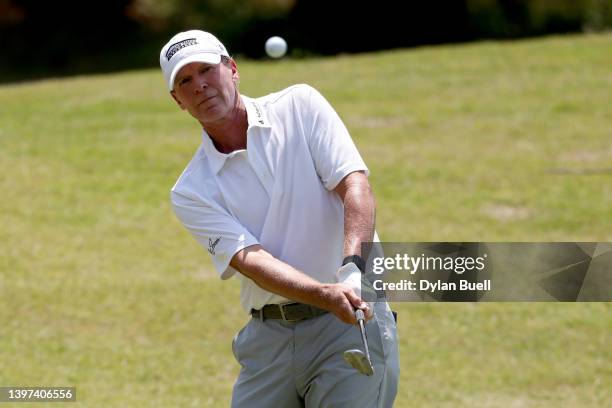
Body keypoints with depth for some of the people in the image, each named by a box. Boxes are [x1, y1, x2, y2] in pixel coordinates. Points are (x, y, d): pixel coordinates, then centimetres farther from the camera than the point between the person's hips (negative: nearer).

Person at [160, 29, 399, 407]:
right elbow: (250, 260, -11)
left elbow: (355, 186, -9)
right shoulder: (192, 193, 3)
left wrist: (352, 267, -27)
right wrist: (326, 295, -29)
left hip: (349, 323, -3)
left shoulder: (301, 106, 2)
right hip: (268, 337, 3)